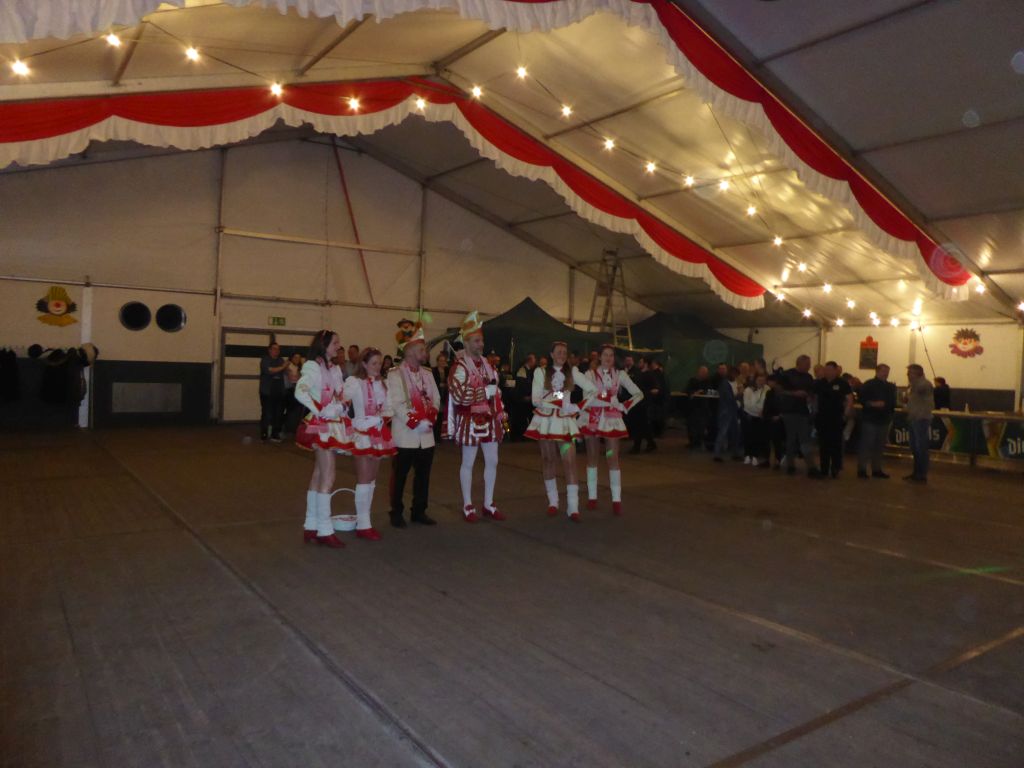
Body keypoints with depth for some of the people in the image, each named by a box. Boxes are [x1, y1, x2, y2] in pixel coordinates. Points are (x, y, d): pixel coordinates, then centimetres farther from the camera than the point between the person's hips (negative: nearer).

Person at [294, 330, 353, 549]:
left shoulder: (336, 369, 13)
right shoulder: (312, 366, -11)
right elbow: (300, 392, -24)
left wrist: (343, 406, 1)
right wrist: (320, 411, -20)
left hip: (335, 425, 8)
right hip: (321, 426, -8)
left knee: (318, 475, 11)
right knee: (328, 477, -9)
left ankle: (311, 526, 18)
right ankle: (324, 529, -2)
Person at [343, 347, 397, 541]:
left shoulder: (381, 383, 11)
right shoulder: (353, 382, -10)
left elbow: (387, 407, 13)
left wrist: (387, 416, -6)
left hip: (379, 434, 7)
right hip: (362, 434, -7)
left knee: (372, 479, 10)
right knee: (364, 479, -6)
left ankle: (364, 520, 18)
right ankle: (363, 525, 0)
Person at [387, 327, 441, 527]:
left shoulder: (427, 374, 13)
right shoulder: (395, 374, -7)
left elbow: (436, 399, 11)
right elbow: (396, 403, -14)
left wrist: (429, 419, -6)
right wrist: (416, 423, -17)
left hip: (426, 436, 6)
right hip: (405, 435, -6)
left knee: (423, 475, 10)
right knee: (399, 476, 4)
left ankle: (419, 511, 22)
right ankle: (397, 513, 15)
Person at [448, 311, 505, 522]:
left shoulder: (485, 363, 12)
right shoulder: (460, 366, -12)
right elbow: (458, 395, -24)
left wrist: (500, 414, 11)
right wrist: (485, 391, -19)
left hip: (489, 420, 7)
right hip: (470, 420, -7)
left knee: (492, 461, 10)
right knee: (468, 463, 4)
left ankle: (488, 504, 22)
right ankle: (468, 506, 15)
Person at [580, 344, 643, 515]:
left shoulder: (620, 375, 5)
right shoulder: (590, 374, 2)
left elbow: (638, 394, 2)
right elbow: (588, 396, -13)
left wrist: (624, 406, -8)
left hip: (612, 419, 0)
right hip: (592, 418, 0)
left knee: (613, 459, -5)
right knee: (592, 457, 7)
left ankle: (617, 500, -4)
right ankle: (592, 497, 16)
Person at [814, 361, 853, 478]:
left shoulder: (842, 383, -4)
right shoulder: (819, 383, 5)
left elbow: (850, 399, -5)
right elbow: (814, 397, 13)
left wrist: (846, 414, -12)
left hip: (837, 419, -3)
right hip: (822, 418, 3)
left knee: (836, 444, -1)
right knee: (823, 444, 6)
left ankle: (835, 470, 6)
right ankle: (824, 469, 14)